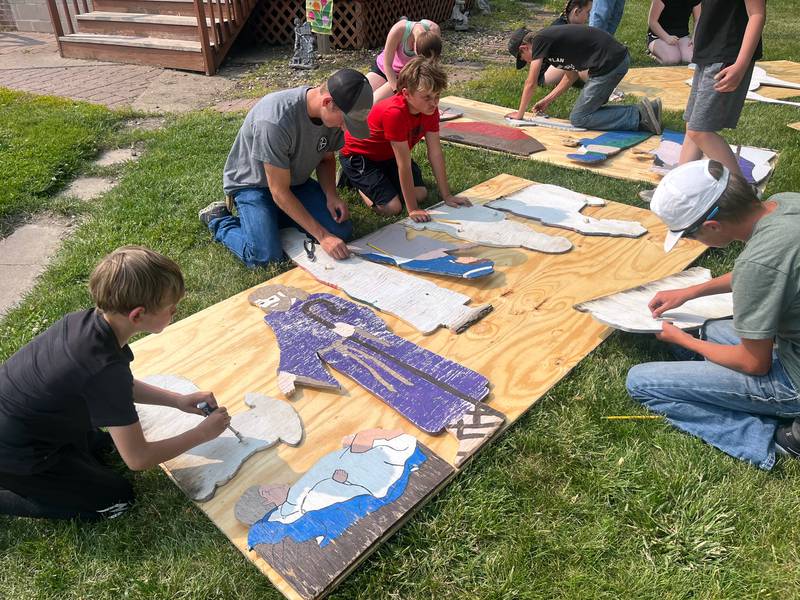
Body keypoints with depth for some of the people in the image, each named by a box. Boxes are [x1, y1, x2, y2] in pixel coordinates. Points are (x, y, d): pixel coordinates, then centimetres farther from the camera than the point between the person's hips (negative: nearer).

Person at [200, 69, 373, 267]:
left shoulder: (335, 113, -15)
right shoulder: (276, 121, -36)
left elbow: (327, 158, 6)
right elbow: (280, 192, -29)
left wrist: (331, 195, -14)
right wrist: (322, 236, -28)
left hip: (296, 180, 6)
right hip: (252, 183, -6)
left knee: (342, 231, -12)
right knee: (266, 256, -26)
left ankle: (273, 216, 9)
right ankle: (220, 220, 4)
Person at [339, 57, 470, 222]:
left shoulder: (430, 109, -15)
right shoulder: (395, 113, -38)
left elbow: (435, 154, -11)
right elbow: (404, 164, -35)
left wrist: (447, 196, -10)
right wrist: (413, 209, -29)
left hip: (388, 154, 8)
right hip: (358, 153, -7)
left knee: (421, 193, -6)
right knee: (392, 207, -19)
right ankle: (354, 179, 7)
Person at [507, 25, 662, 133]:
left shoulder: (540, 40, -5)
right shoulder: (551, 40, 22)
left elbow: (531, 84, -3)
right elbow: (571, 76, 30)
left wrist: (520, 114, 8)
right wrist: (547, 100, 30)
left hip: (609, 64, -9)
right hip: (620, 57, 9)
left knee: (578, 118, 0)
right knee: (589, 109, 20)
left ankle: (640, 117, -8)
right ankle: (643, 110, 9)